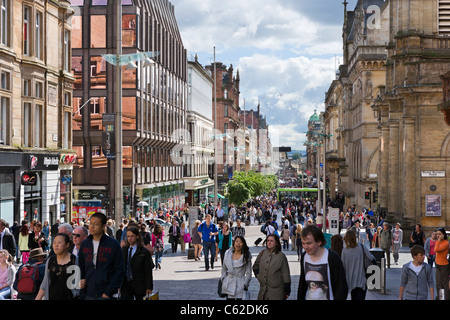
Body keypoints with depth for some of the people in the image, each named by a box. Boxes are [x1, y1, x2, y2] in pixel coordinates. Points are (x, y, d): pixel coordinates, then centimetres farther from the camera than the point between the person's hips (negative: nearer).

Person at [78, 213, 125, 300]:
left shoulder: (113, 244, -4)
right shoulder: (85, 244, 8)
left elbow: (120, 270, -6)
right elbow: (81, 269, 14)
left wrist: (109, 292, -11)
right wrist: (83, 293, 4)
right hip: (89, 294, 4)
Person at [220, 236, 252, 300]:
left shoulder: (246, 256, -2)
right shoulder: (228, 253, 5)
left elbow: (248, 273, 1)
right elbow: (224, 268, 17)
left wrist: (245, 284, -6)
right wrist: (223, 279, 8)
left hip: (240, 286, -2)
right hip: (229, 284, 3)